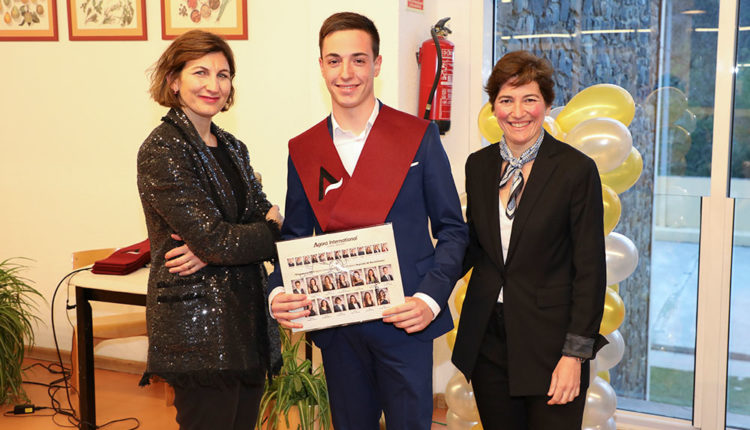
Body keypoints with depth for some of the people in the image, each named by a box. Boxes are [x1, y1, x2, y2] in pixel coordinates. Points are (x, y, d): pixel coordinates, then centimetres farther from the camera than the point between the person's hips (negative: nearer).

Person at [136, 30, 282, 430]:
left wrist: (211, 249, -15)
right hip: (198, 329, -7)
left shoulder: (232, 148, 13)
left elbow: (266, 218, 3)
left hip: (246, 318, 7)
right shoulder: (162, 150, -12)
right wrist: (276, 230, -4)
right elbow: (217, 241, -19)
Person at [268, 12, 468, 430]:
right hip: (336, 328, 3)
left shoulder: (419, 137, -3)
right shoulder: (303, 150, 5)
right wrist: (277, 293, -9)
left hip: (404, 322, -3)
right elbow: (295, 236, 10)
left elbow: (452, 229, -1)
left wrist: (431, 299, -15)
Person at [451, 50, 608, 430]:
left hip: (549, 342, -4)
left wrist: (576, 354, -12)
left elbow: (590, 268, -9)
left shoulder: (576, 169, -9)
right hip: (487, 342, 4)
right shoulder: (479, 165, 5)